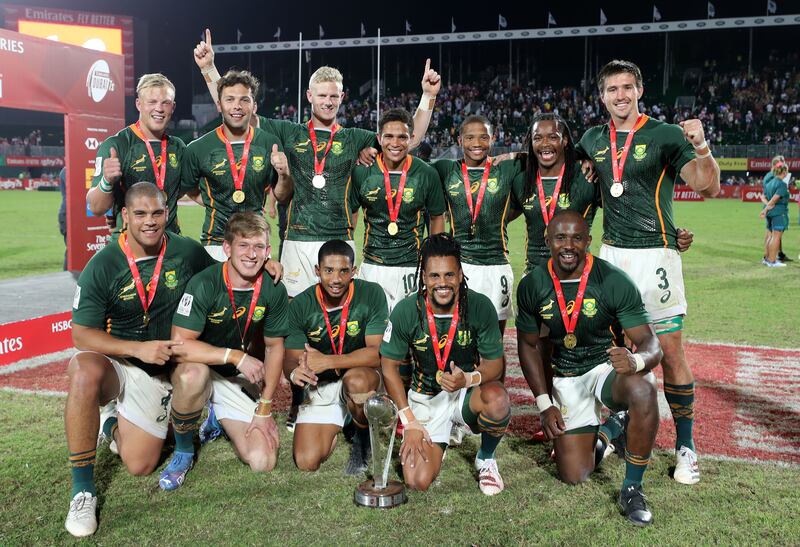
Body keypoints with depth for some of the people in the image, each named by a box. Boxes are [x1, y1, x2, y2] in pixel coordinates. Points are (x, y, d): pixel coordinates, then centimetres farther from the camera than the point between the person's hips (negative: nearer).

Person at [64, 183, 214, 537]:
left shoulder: (188, 252, -6)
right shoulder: (102, 265, -12)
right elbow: (81, 335, -14)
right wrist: (138, 349, -26)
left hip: (158, 371, 2)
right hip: (111, 360, -2)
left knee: (140, 465, -3)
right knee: (85, 372, -39)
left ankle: (113, 422, 33)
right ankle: (83, 491, -24)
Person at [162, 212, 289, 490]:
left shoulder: (274, 291, -11)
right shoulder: (204, 284, -23)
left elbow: (274, 347, -1)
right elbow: (179, 345, -28)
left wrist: (264, 410, -3)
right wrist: (236, 356, -30)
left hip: (240, 379, 4)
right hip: (199, 369, -3)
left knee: (263, 462, -9)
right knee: (194, 373, -41)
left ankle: (218, 417, 24)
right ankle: (183, 452, -11)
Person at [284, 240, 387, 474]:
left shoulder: (371, 294, -16)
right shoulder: (300, 305, -9)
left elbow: (378, 352, -21)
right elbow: (291, 359, -7)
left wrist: (327, 362, -30)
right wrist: (295, 372, -33)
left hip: (363, 377, -2)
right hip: (320, 387, 2)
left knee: (355, 380, -38)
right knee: (307, 462, -11)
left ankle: (364, 438, -5)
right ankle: (337, 426, 22)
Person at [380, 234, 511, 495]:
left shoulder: (480, 306, -16)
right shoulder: (406, 311, -15)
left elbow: (495, 363, -9)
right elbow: (389, 365, -5)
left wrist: (469, 379, -32)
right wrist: (409, 422, -9)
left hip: (468, 393, 0)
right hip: (425, 398, 1)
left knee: (498, 400, -36)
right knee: (417, 482, -14)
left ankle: (485, 459, -1)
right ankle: (437, 443, 23)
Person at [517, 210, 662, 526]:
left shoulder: (614, 282, -18)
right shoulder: (532, 286, -8)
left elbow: (652, 345, -19)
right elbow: (528, 345, 5)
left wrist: (636, 360, -44)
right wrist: (544, 405, 0)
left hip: (609, 367, -2)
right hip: (567, 380, 3)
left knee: (643, 391, -39)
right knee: (573, 475, -4)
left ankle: (632, 489, -16)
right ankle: (605, 430, 30)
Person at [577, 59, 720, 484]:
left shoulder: (665, 135, -3)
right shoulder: (593, 140, 11)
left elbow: (708, 187, -10)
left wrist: (701, 146, -27)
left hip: (654, 255, -4)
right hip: (611, 254, 5)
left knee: (671, 352, -3)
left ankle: (685, 445, 11)